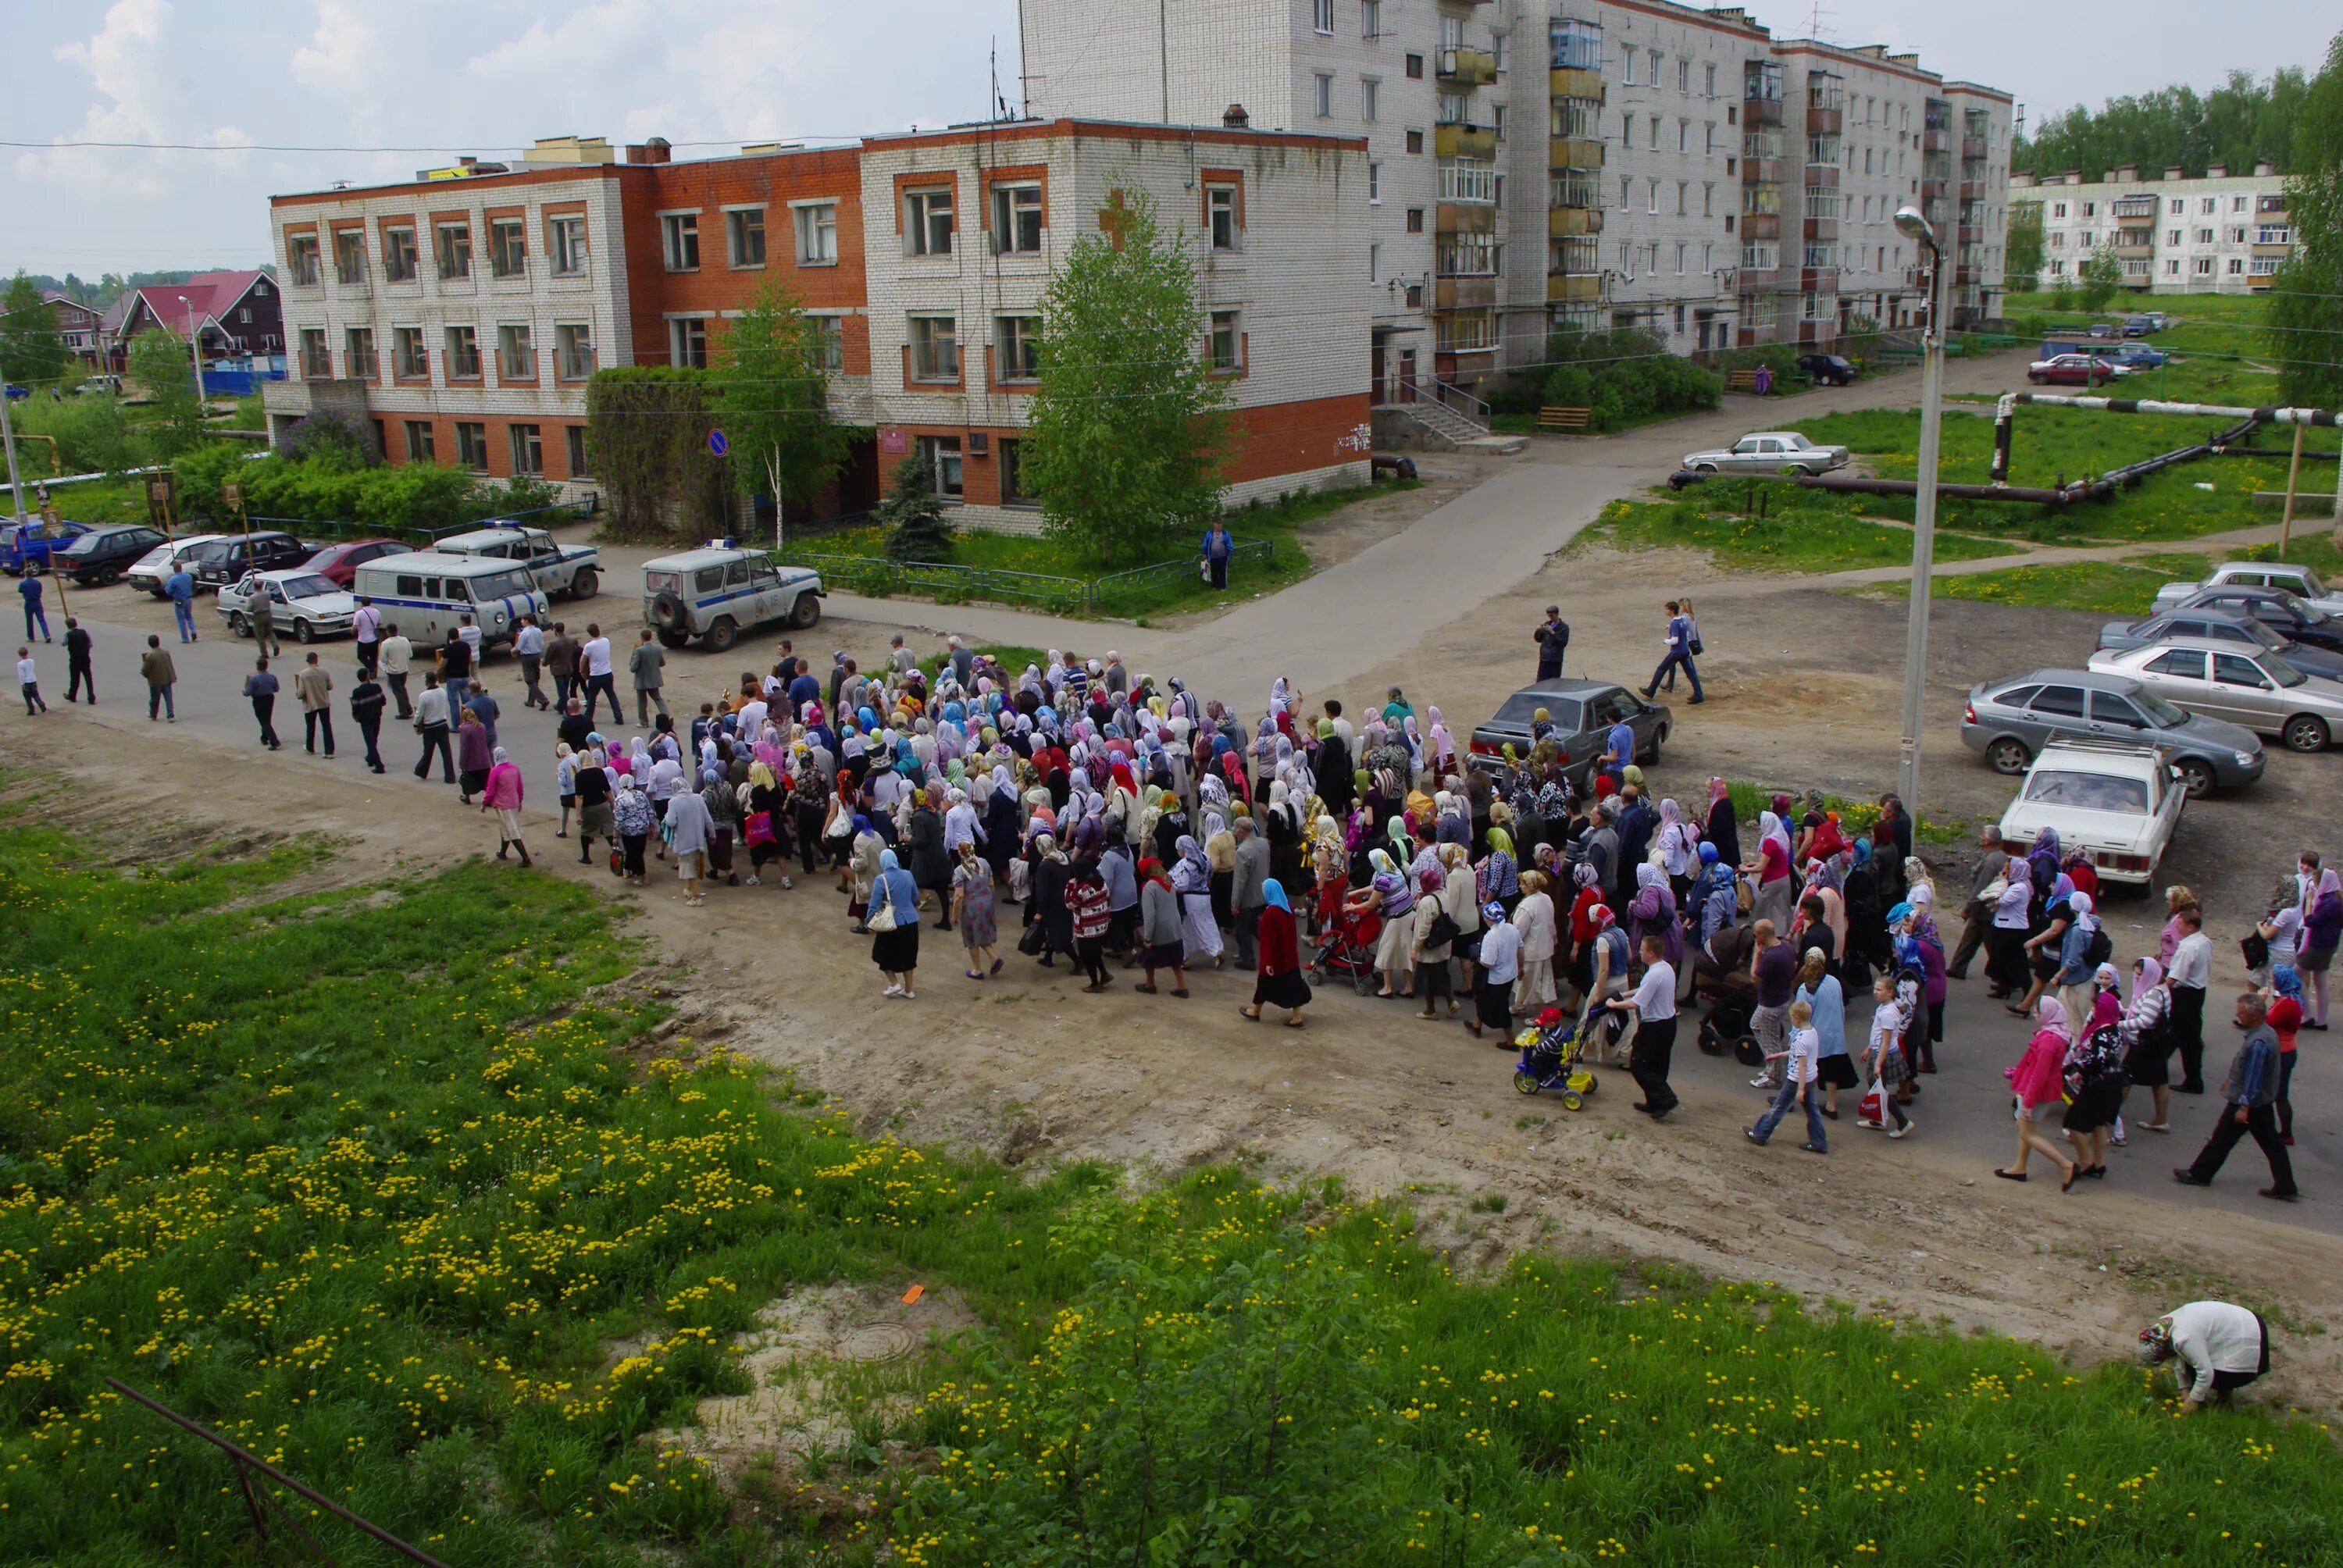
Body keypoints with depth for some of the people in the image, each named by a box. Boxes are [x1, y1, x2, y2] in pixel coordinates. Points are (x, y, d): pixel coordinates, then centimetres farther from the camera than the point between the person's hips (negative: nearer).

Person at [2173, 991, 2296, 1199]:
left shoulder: (2258, 1043, -28)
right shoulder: (2267, 1033, 5)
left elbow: (2253, 1078, -27)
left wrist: (2244, 1107, -24)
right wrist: (2231, 1081, 26)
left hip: (2249, 1102, -9)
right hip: (2263, 1102, 9)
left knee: (2222, 1139, 4)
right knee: (2271, 1143, 12)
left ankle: (2199, 1174, 15)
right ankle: (2285, 1186, 15)